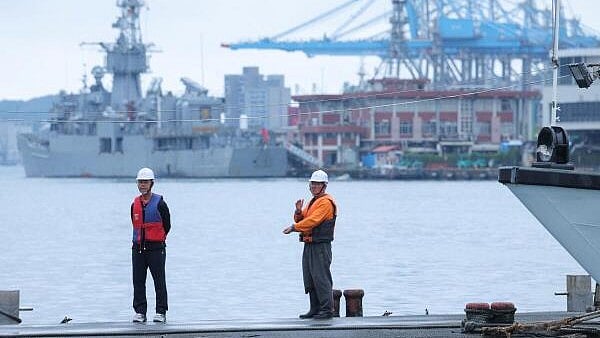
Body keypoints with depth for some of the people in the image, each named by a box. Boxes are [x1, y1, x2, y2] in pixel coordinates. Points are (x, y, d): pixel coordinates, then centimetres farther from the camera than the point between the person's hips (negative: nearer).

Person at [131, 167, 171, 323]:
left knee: (159, 280, -2)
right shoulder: (135, 204, 10)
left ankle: (161, 312, 3)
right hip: (138, 248, 5)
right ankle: (140, 312, 10)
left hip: (156, 248, -5)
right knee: (138, 281, 4)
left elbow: (167, 225, 3)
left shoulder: (159, 203, -5)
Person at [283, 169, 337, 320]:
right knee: (309, 279, 11)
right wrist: (299, 212, -2)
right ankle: (315, 309, 17)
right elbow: (302, 220, 19)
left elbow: (312, 221, -20)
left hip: (321, 246, -10)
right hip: (309, 245, 10)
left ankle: (327, 309, -8)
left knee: (321, 278, -10)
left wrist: (294, 227, -16)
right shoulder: (313, 202, 21)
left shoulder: (326, 202, -11)